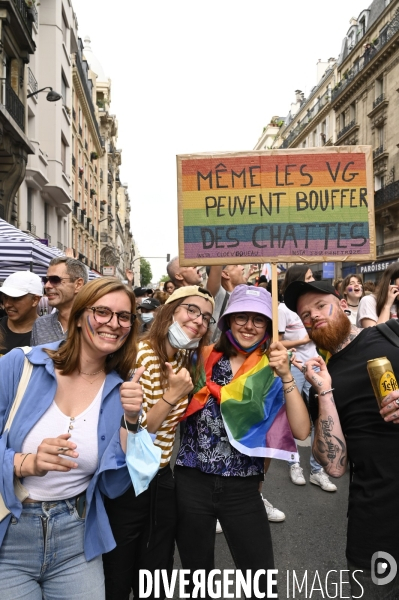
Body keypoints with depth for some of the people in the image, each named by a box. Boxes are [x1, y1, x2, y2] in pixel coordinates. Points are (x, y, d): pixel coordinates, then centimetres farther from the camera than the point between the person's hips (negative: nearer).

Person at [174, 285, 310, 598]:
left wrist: (287, 376, -21)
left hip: (243, 489, 0)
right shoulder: (203, 359, -1)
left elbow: (301, 431, -13)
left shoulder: (271, 373, 0)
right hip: (192, 483, 0)